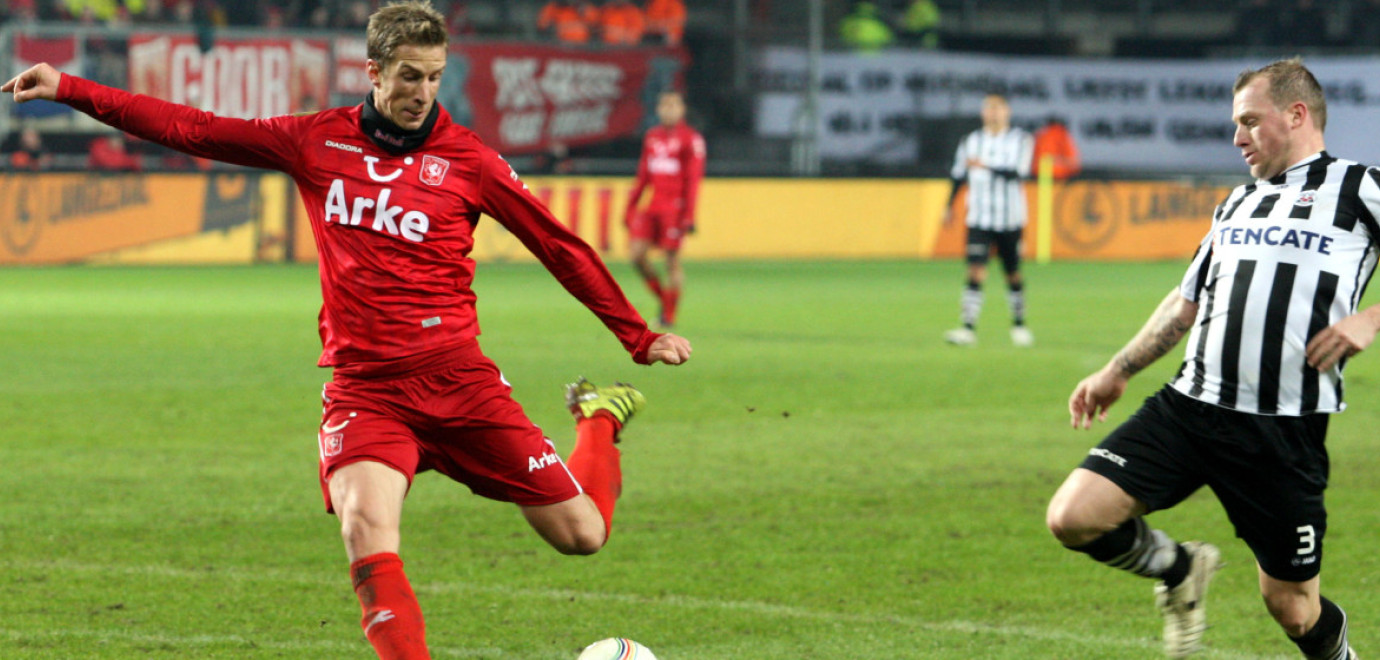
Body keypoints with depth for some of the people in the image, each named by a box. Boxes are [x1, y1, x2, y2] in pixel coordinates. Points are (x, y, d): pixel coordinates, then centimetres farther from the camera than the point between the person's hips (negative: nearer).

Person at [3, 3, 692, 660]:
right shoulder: (317, 142, 6)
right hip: (362, 385, 1)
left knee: (580, 534, 0)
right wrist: (69, 90, 9)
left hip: (456, 378, -1)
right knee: (366, 528, -28)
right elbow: (190, 129, 11)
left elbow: (558, 246, 9)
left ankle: (599, 419, 33)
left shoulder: (466, 160, 1)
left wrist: (639, 337, 12)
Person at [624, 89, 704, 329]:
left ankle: (670, 314, 5)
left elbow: (693, 179, -7)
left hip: (674, 207, -6)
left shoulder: (690, 139, -4)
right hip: (651, 207, 6)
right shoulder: (652, 136, 14)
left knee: (672, 260, -4)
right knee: (636, 253, -5)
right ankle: (663, 298, 14)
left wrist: (688, 216, -13)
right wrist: (630, 208, 16)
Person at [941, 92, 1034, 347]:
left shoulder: (1020, 140, -2)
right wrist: (949, 206, 21)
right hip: (979, 220, 1)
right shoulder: (971, 141, 7)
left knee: (1013, 275, 9)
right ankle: (968, 329, -20)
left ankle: (1019, 325, 29)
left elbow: (1017, 172, -17)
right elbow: (958, 175, 19)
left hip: (1010, 220, -1)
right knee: (976, 272, -13)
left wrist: (986, 166, -28)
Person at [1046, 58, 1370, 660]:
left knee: (1290, 607, 1)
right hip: (1188, 405, 5)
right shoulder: (1238, 203, 22)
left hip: (1284, 430, -5)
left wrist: (1369, 320, -17)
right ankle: (1178, 572, 18)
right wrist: (1117, 372, 31)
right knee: (1073, 517, -11)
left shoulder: (1356, 188, 1)